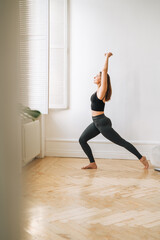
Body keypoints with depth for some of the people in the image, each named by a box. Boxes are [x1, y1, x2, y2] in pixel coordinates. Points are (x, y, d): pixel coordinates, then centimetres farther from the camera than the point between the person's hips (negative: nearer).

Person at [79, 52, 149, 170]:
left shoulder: (102, 89, -12)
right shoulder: (99, 89, 9)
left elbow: (104, 71, -18)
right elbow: (104, 71, 18)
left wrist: (107, 57, -9)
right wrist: (107, 58, 21)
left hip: (102, 123, -9)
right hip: (96, 122, 9)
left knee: (122, 142, 0)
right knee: (82, 140, 4)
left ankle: (142, 158, 12)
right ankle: (93, 163, 9)